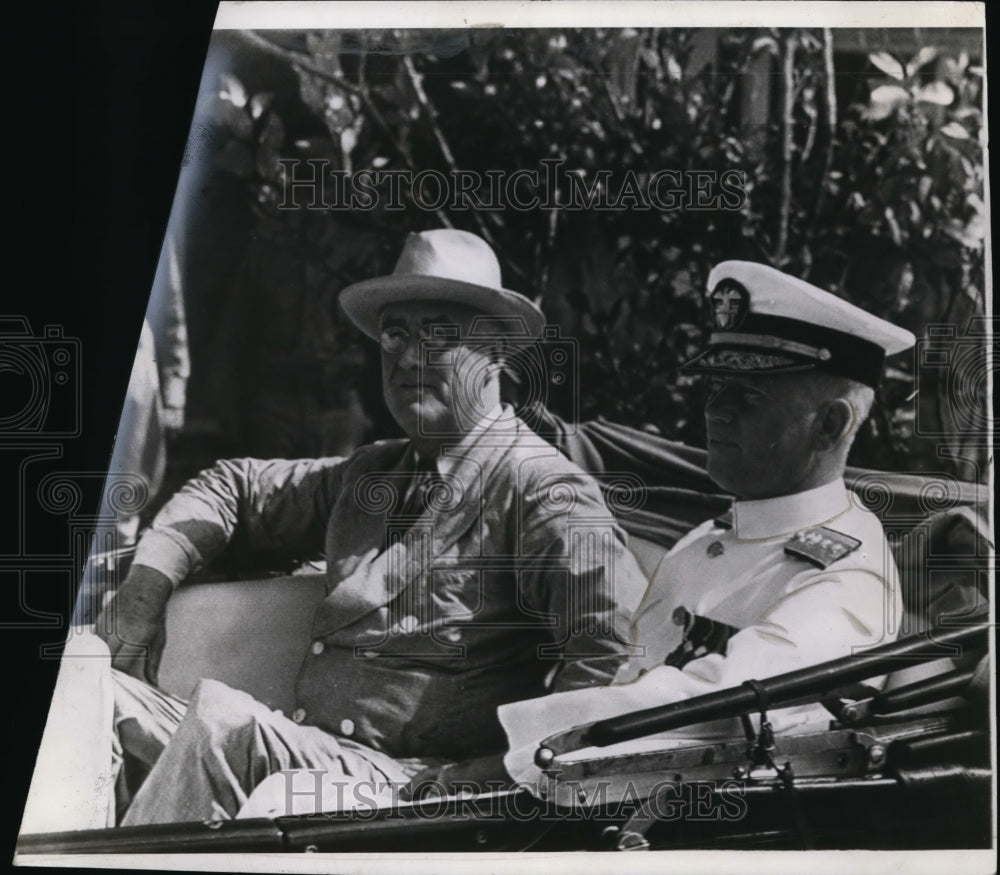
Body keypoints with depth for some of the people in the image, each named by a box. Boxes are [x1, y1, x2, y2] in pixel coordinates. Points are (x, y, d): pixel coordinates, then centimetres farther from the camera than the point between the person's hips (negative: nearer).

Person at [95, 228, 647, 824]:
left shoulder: (541, 486, -7)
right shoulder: (369, 475, 18)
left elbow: (618, 644, -20)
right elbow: (234, 485, 32)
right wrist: (148, 582, 16)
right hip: (310, 755, 8)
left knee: (223, 717, -29)